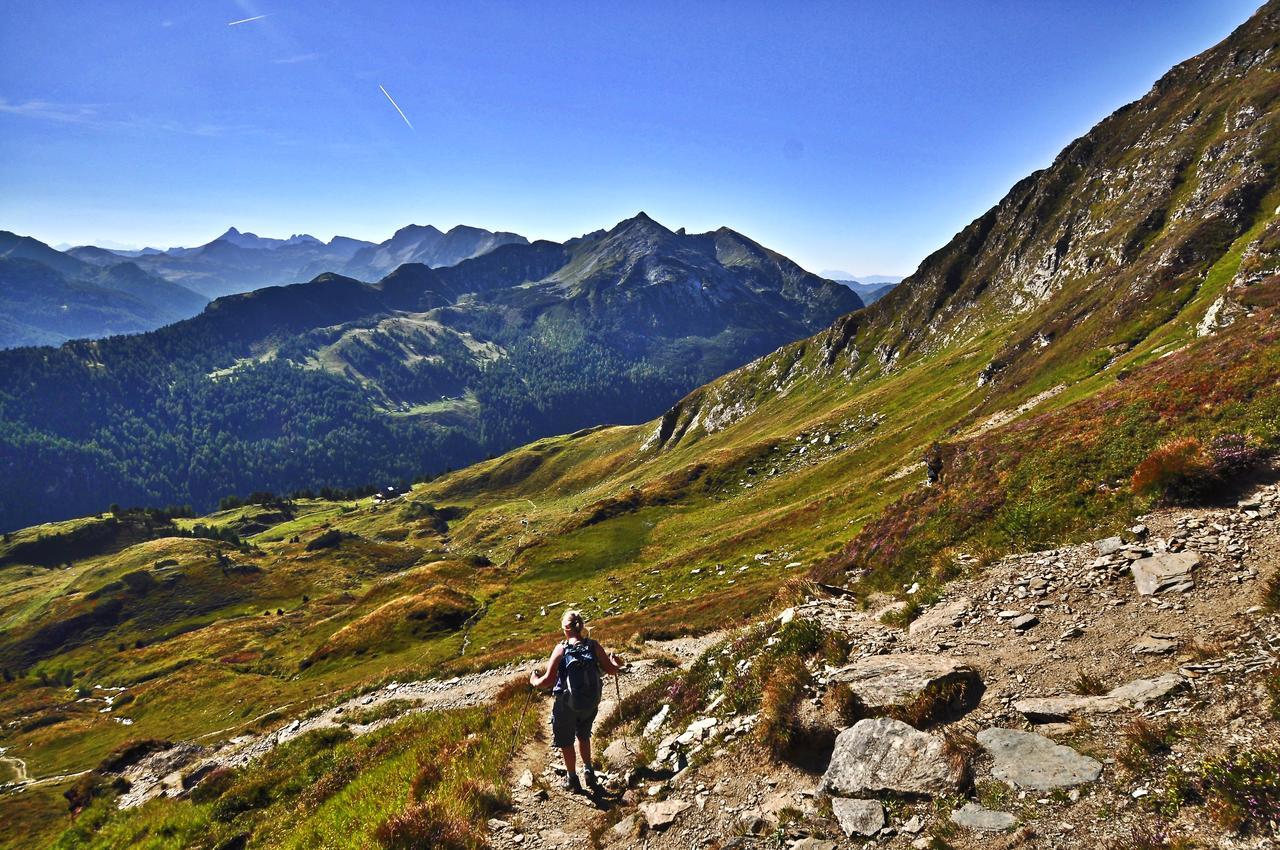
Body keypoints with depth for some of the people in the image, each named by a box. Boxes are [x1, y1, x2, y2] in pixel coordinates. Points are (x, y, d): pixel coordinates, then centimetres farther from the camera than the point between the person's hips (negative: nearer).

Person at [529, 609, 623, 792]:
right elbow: (611, 669, -6)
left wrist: (535, 681, 1)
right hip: (591, 702, 3)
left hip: (566, 705, -3)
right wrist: (616, 663, 16)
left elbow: (548, 680, -19)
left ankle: (572, 779, 34)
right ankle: (589, 772, 36)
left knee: (565, 741, 21)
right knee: (583, 736, 31)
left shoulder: (561, 649, -18)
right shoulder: (594, 646, -12)